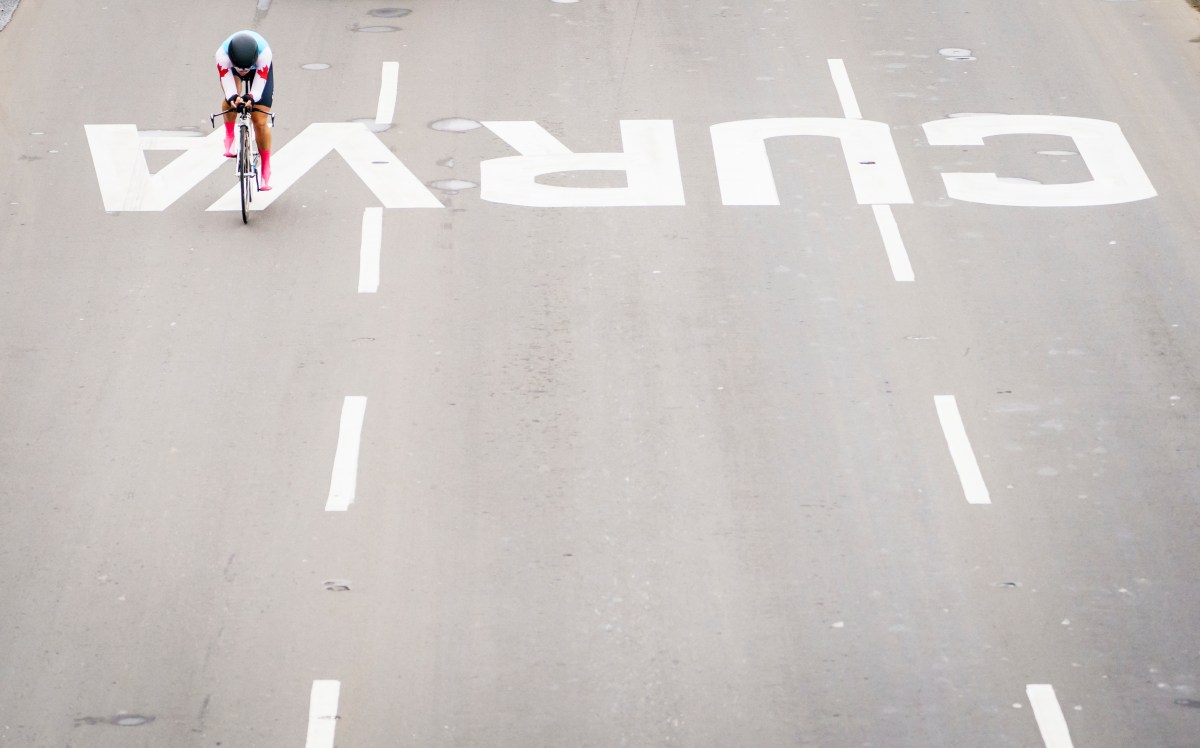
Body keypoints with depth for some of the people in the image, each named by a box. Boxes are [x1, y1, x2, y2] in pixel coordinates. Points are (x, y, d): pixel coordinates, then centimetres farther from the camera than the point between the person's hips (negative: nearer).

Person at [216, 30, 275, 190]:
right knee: (231, 97, -32)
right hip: (231, 69, 1)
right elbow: (228, 88, -40)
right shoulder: (222, 54, -41)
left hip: (260, 70, -1)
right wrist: (232, 98, -62)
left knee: (260, 122, -9)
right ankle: (229, 135, -6)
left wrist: (250, 98, -62)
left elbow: (258, 89, -41)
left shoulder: (264, 53, -43)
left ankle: (266, 169, 6)